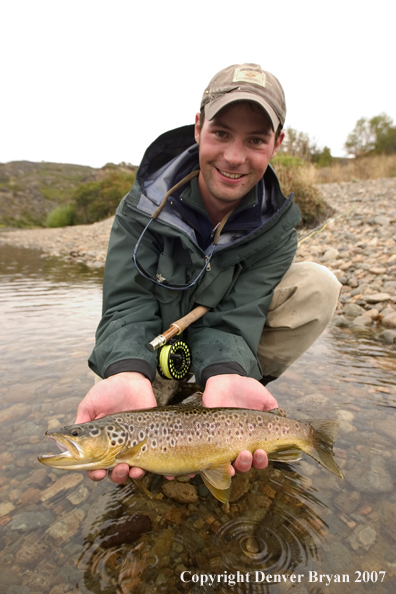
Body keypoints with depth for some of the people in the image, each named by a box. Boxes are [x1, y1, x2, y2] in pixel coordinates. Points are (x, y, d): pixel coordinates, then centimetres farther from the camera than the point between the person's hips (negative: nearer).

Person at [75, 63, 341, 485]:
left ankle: (227, 389, -11)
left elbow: (229, 319, -25)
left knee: (319, 287, -21)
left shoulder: (275, 228, -17)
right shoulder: (143, 207, -21)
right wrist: (128, 374, -49)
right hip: (157, 342, -1)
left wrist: (225, 374, -48)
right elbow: (128, 307, -28)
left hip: (220, 335, 2)